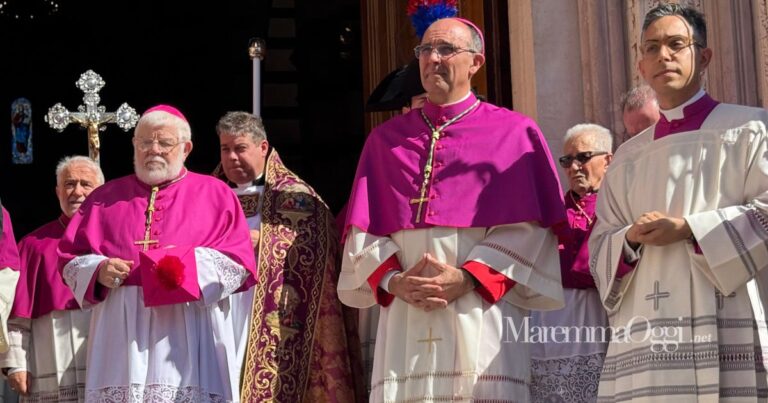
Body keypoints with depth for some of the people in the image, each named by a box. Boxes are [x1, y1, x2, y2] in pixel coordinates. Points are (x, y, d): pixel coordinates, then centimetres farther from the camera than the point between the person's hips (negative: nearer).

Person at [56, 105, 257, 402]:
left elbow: (239, 261, 3)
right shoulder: (105, 198, 21)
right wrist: (98, 270, -5)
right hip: (121, 337, 2)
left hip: (189, 338, -2)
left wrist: (190, 265, -13)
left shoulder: (215, 194, 14)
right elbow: (70, 258, 16)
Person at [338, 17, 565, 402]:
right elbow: (363, 226, 11)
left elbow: (526, 228, 0)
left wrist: (468, 278, -13)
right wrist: (393, 280, -7)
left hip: (480, 319, -2)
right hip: (405, 323, 2)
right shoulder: (386, 139, 18)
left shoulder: (513, 133, 9)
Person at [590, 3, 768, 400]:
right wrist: (631, 238, -5)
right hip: (647, 333, 4)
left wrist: (688, 229, -11)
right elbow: (601, 247, 17)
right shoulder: (628, 157, 19)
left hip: (729, 327, -3)